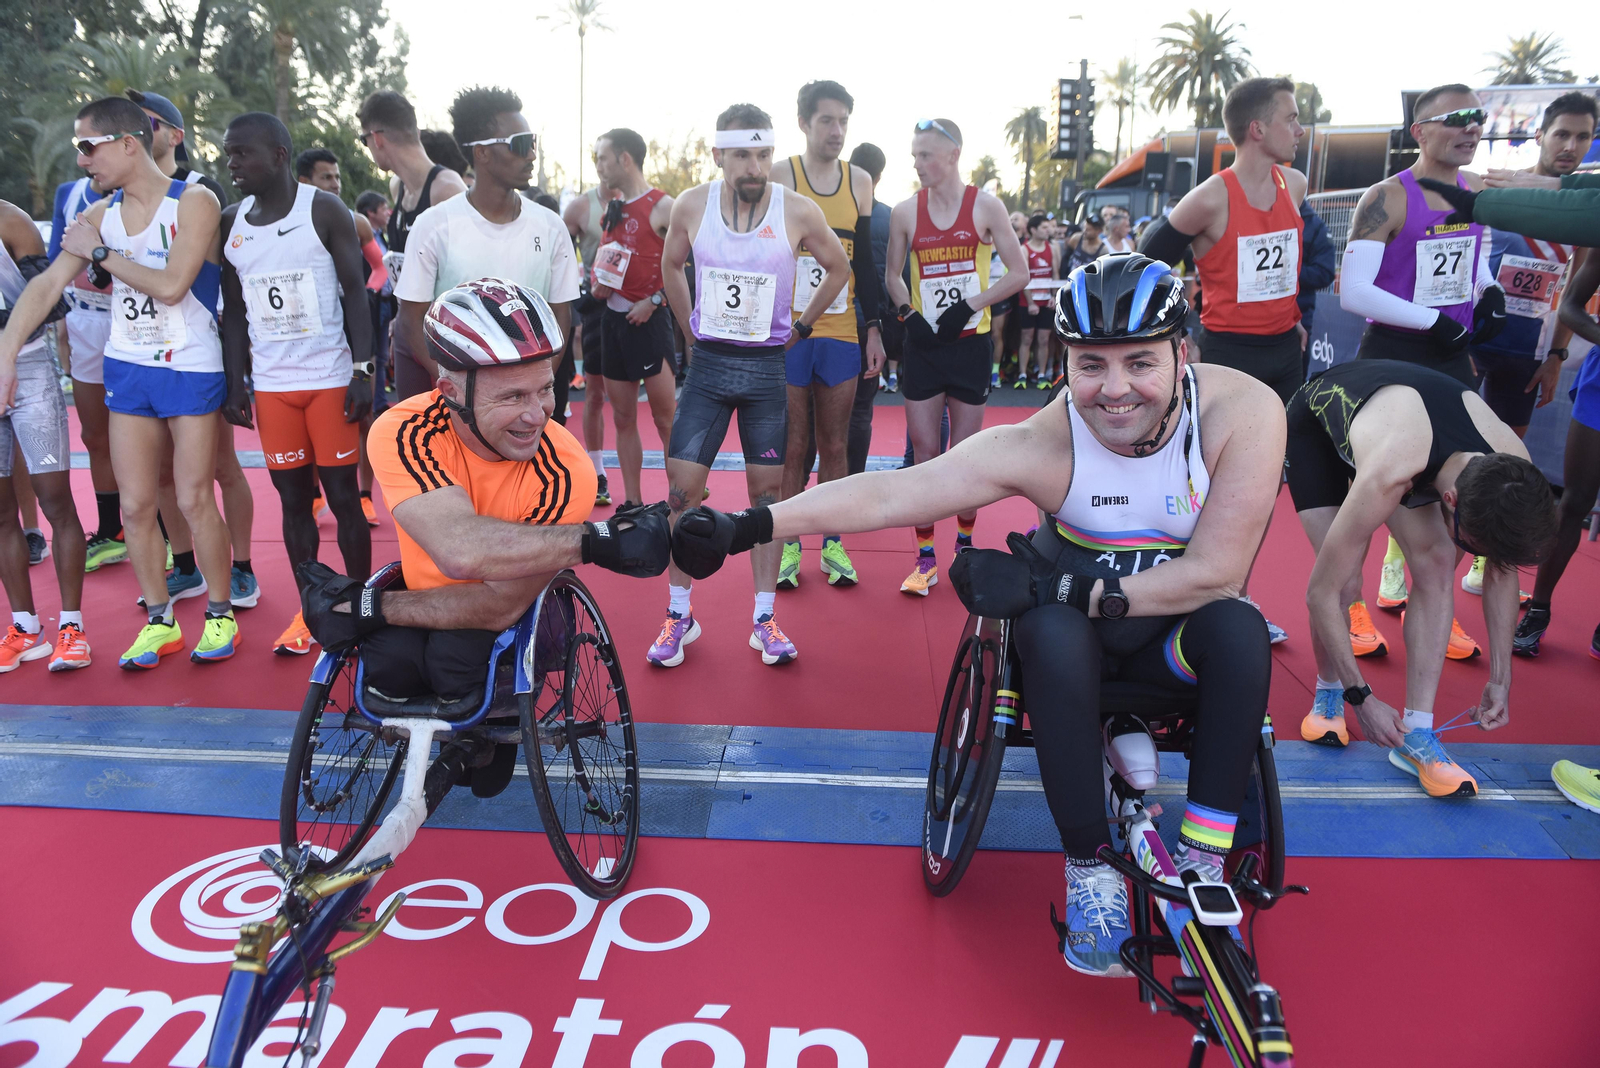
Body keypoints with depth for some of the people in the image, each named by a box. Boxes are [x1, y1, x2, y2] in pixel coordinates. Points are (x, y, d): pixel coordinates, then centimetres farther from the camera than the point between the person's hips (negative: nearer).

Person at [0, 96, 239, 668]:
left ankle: (220, 615, 15)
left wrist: (100, 253, -8)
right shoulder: (99, 215, 7)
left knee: (195, 500, -2)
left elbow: (170, 285, -19)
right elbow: (48, 284, 3)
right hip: (126, 369, 5)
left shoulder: (194, 202, -9)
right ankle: (159, 621, 19)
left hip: (191, 370, -5)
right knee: (135, 505, 6)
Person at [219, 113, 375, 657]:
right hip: (271, 385, 4)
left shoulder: (325, 210, -3)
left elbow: (356, 292, -5)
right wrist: (235, 383, 7)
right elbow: (234, 311, 13)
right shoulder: (230, 224, 9)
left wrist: (363, 371, -12)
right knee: (292, 498, 7)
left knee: (343, 496, 0)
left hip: (331, 379, -4)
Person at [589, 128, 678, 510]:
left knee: (666, 419, -3)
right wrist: (596, 283, 7)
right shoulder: (610, 209, 14)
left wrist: (654, 300, -18)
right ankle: (632, 503, 18)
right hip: (613, 319, 8)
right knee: (623, 419, 10)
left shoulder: (663, 207, -9)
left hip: (647, 320, -8)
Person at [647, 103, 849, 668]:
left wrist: (801, 327, 7)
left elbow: (839, 268, 9)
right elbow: (671, 266, 16)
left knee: (767, 489, 4)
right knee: (682, 487, -1)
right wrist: (691, 333, 13)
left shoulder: (799, 212, -8)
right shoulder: (692, 205, -3)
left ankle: (764, 618, 15)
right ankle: (679, 615, 14)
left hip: (768, 368, -1)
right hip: (707, 364, 1)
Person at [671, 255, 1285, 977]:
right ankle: (1089, 869, -15)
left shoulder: (1243, 411, -23)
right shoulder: (1043, 444, -24)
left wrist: (1051, 584, -30)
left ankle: (1202, 865, -14)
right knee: (1052, 634, -33)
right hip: (1077, 633, -1)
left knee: (1239, 630, -30)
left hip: (1173, 635, 1)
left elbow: (1216, 572, -25)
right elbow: (890, 494, -30)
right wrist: (746, 527, -40)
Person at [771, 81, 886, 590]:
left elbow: (864, 262, 12)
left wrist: (874, 328, 8)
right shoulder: (778, 177, -2)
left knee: (835, 444, 7)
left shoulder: (859, 181, 9)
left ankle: (833, 544, 17)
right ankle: (788, 546, 14)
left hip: (841, 333, 3)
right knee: (792, 445, 3)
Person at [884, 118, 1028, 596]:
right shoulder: (905, 212, 2)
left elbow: (1019, 273, -2)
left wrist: (970, 306, -12)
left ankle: (966, 544, 26)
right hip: (922, 343, 2)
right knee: (924, 452, 1)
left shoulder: (985, 206, -3)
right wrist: (908, 314, -4)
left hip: (970, 342, -1)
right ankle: (926, 559, 9)